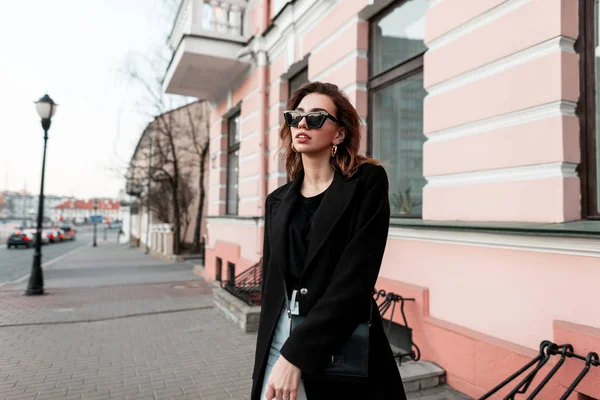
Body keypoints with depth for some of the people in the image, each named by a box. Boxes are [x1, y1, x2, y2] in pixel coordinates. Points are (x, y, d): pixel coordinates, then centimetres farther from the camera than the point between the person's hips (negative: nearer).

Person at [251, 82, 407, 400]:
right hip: (278, 347, 4)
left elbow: (355, 278, -17)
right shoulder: (278, 201, 6)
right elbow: (272, 285, 9)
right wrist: (265, 361, 10)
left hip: (343, 356, -4)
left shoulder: (367, 182, -9)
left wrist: (296, 354, -18)